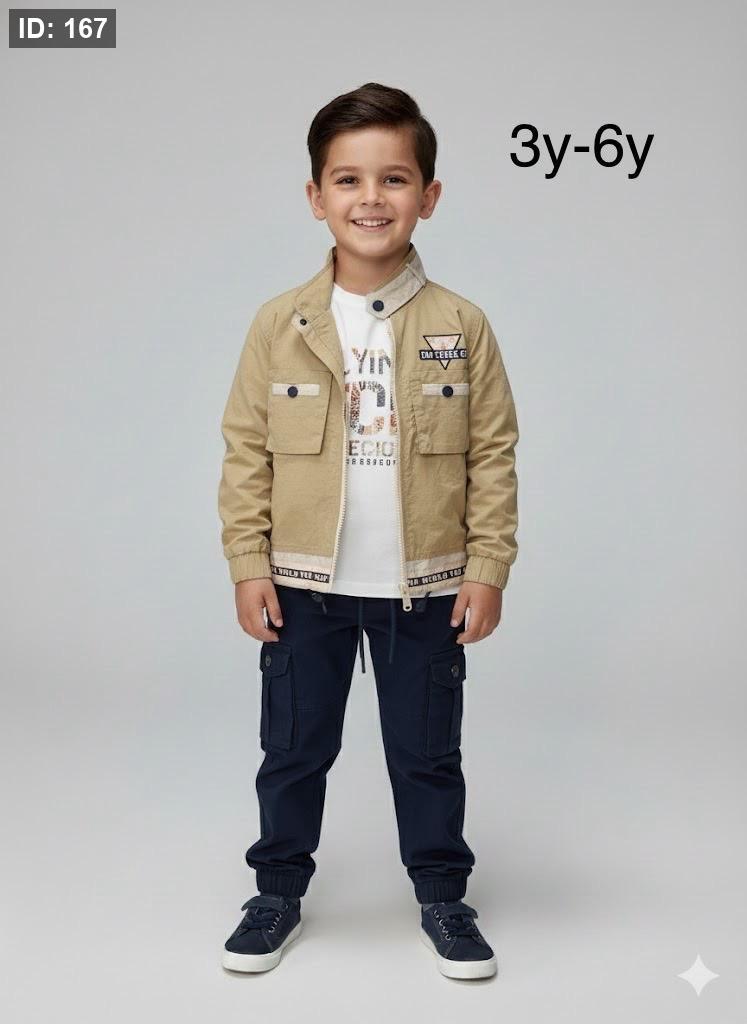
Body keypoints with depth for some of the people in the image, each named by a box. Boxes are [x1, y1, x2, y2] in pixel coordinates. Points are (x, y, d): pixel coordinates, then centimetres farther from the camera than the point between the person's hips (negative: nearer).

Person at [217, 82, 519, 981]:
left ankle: (442, 897, 33)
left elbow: (492, 456, -2)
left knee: (428, 753, 13)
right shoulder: (280, 325, -4)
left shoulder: (462, 327, -5)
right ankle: (279, 892, 34)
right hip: (304, 586, 1)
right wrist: (248, 566, -4)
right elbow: (246, 452, -1)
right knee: (293, 750, 14)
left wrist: (488, 567, -6)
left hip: (426, 587, 0)